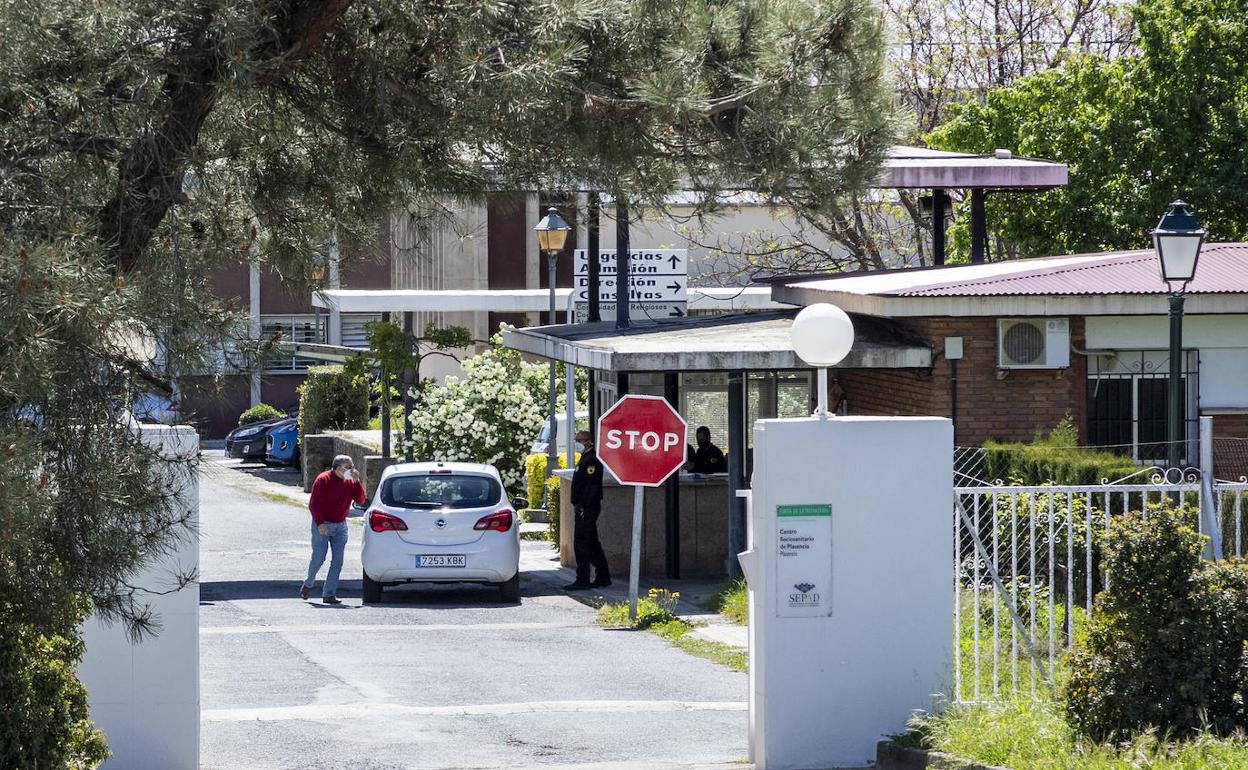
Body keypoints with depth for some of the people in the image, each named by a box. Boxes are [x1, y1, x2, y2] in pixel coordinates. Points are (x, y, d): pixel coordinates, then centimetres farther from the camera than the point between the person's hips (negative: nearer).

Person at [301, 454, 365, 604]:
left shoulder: (350, 482, 6)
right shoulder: (323, 480, -10)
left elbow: (360, 500, -2)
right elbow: (313, 504, -12)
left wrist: (357, 482, -12)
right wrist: (320, 523, -21)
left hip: (340, 526, 5)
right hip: (322, 525, -5)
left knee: (338, 561, -1)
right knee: (318, 558, -4)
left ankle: (329, 594, 3)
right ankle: (308, 584, 23)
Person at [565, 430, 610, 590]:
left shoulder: (591, 460, -14)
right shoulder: (586, 459, 19)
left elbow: (591, 485, -22)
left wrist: (582, 505, -24)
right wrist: (578, 504, 18)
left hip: (586, 509, -11)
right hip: (585, 508, 11)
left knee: (581, 543, -10)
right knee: (592, 543, 14)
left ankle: (582, 580, -9)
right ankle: (603, 577, 19)